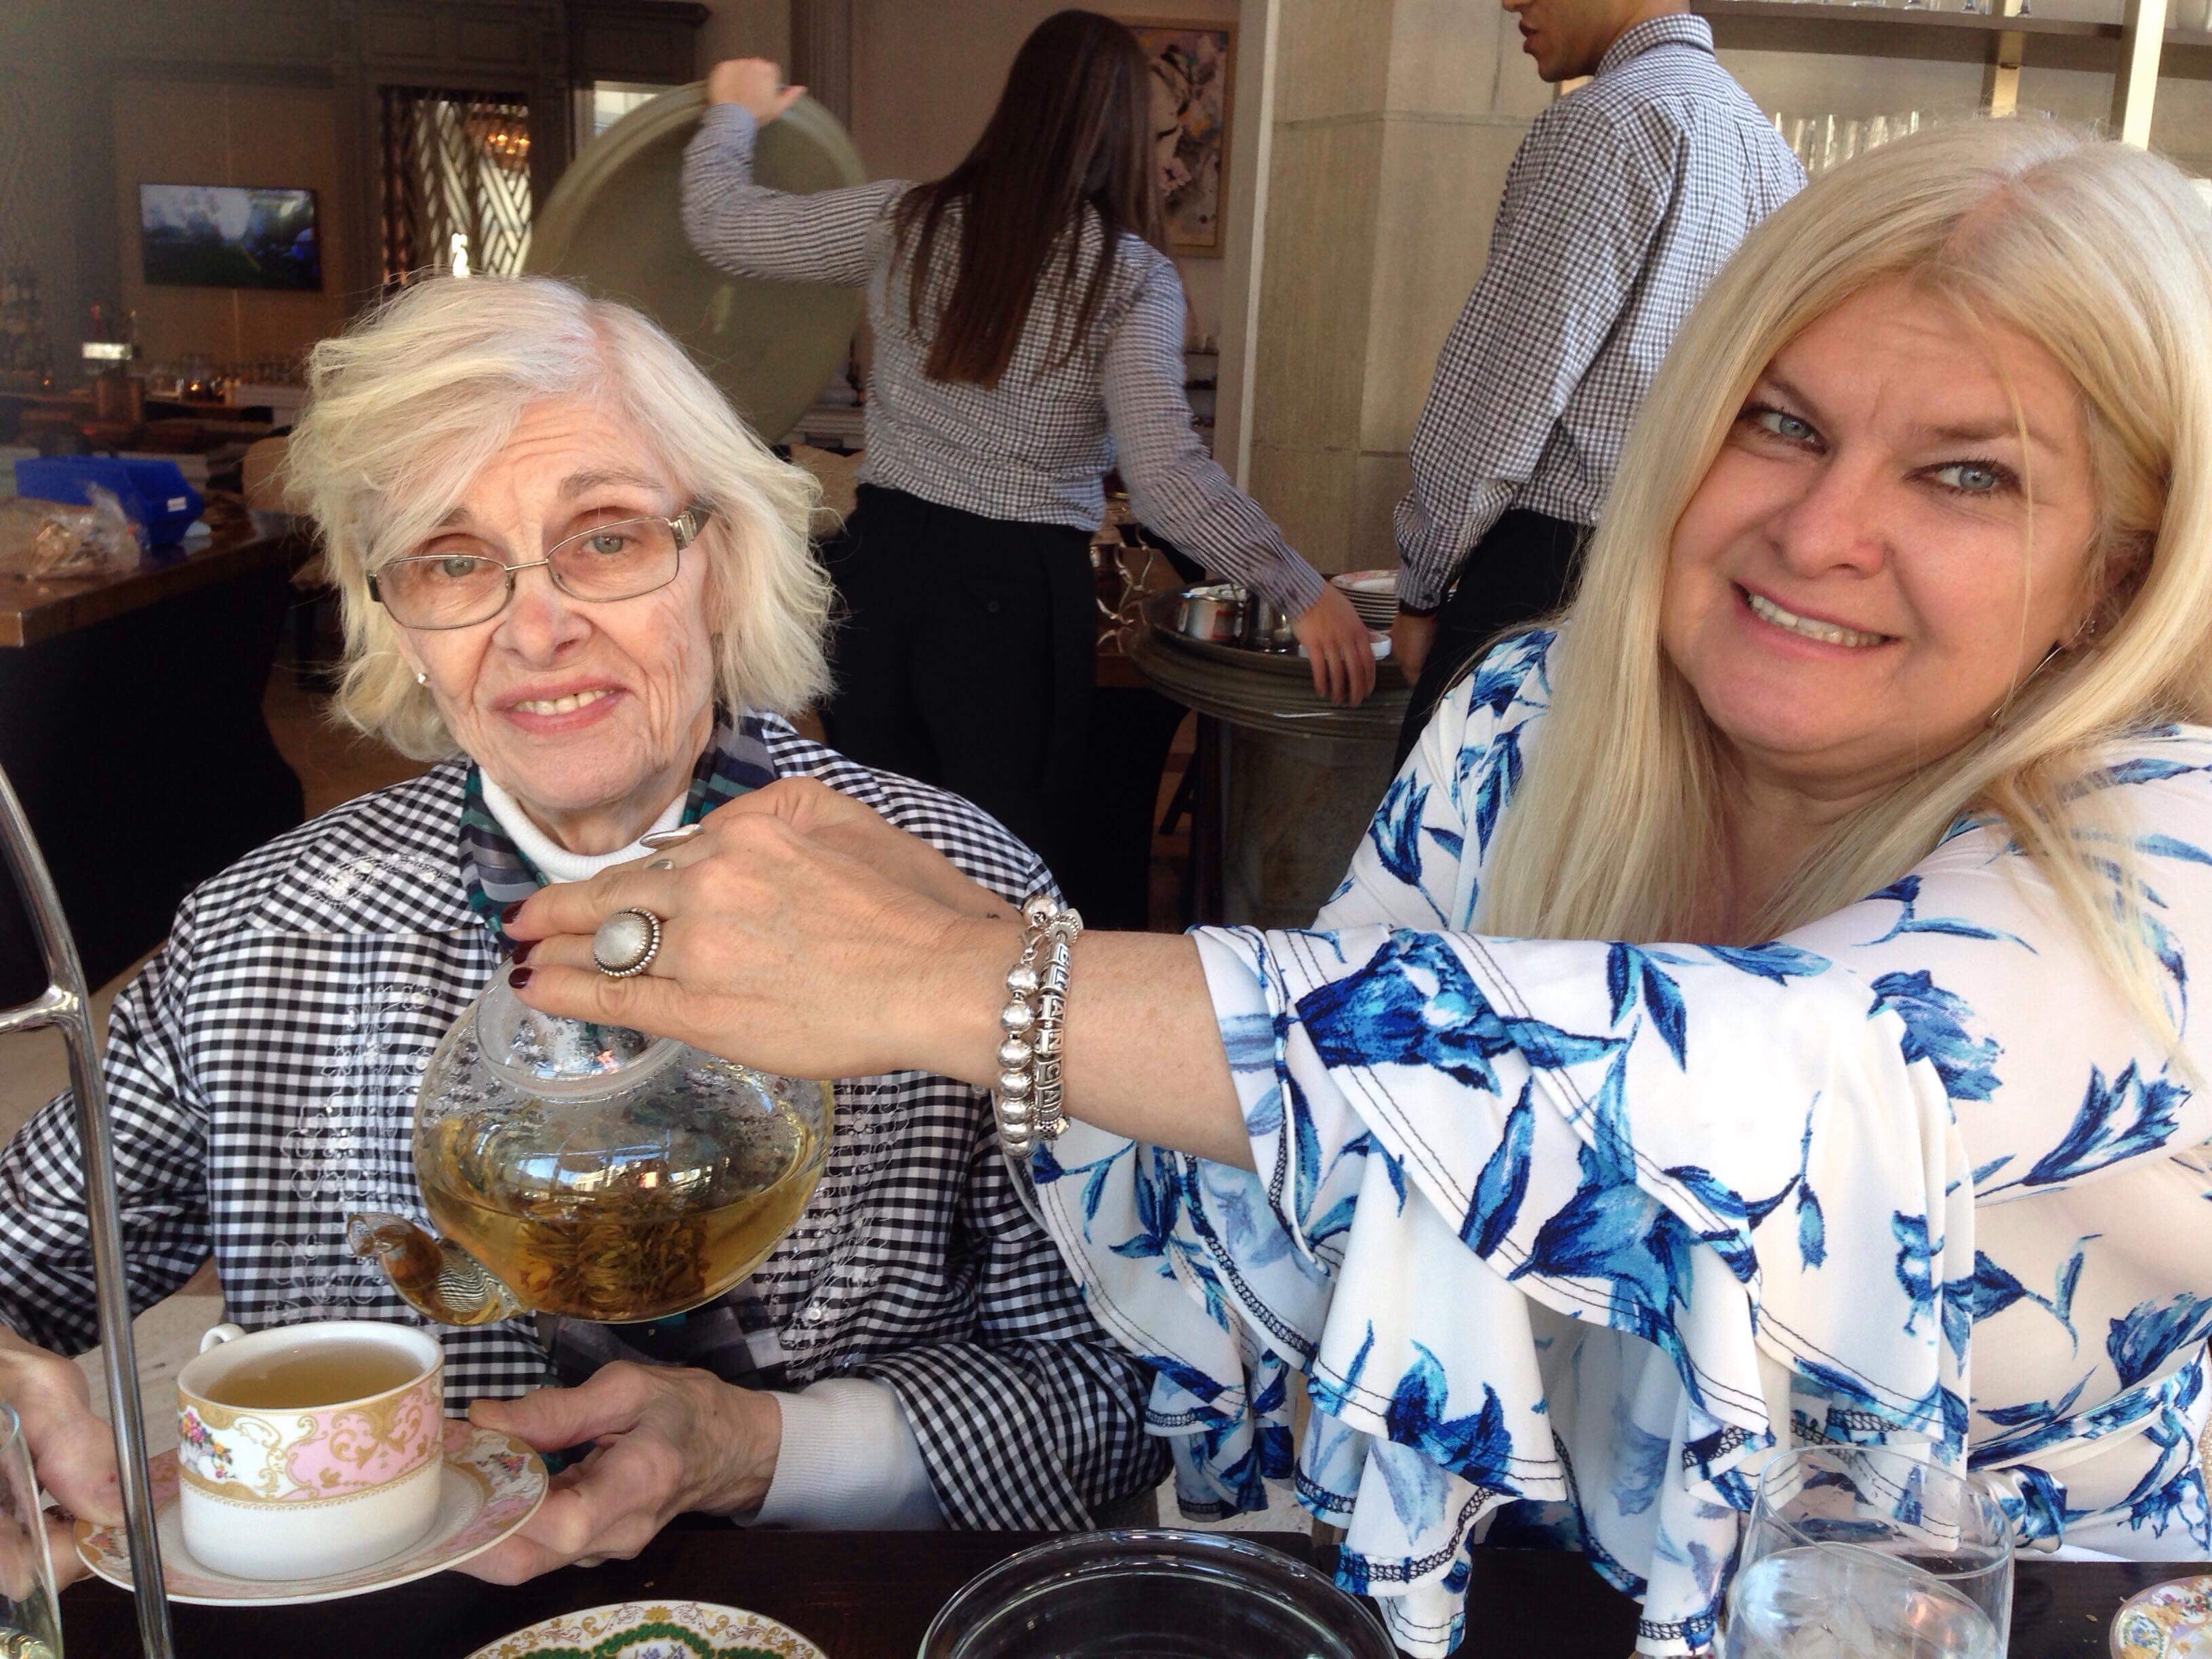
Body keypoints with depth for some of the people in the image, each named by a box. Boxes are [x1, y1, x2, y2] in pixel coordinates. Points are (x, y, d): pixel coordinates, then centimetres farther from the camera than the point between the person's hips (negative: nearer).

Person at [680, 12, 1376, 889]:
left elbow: (720, 223, 10)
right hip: (1015, 589, -3)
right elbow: (1166, 477, -17)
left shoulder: (906, 222, 2)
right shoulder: (1132, 275, -7)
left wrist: (736, 113, 29)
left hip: (880, 559, 4)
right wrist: (1304, 592, -12)